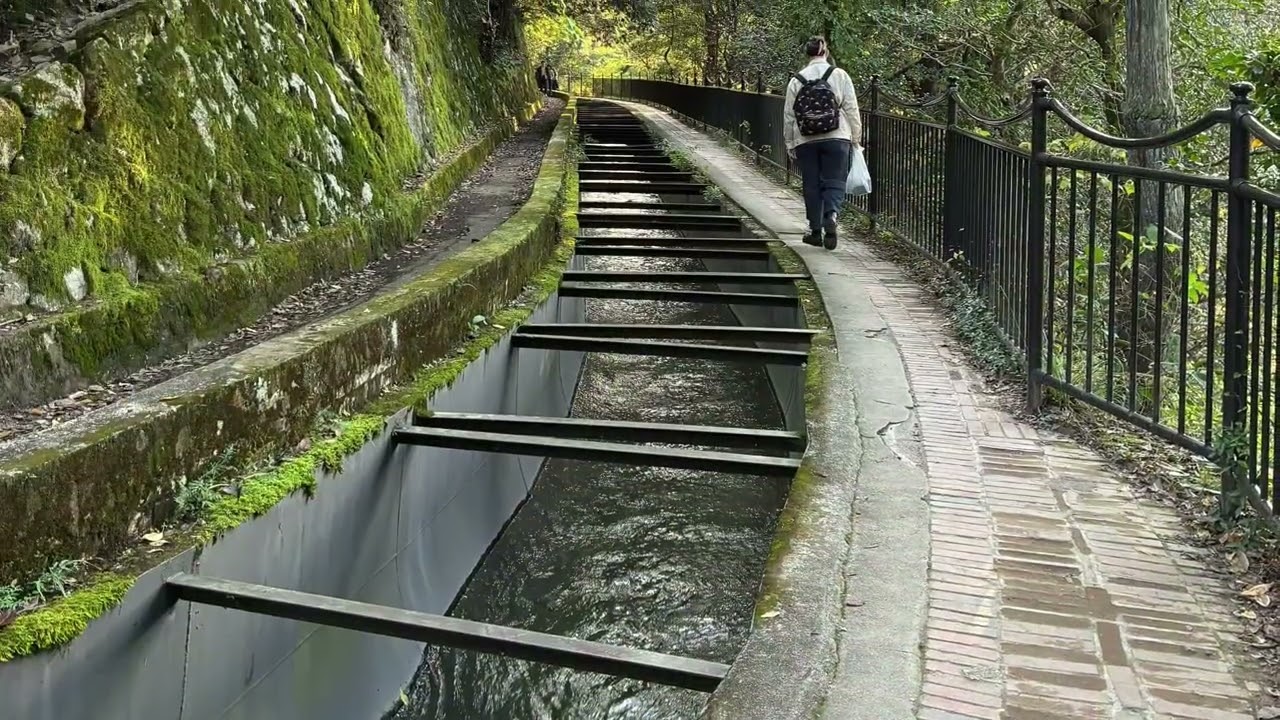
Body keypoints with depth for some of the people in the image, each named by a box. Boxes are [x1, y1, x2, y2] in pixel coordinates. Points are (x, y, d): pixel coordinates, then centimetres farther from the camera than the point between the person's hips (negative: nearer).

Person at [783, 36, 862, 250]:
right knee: (834, 182, 3)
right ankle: (831, 216, -23)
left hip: (806, 142, 1)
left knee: (812, 185, 9)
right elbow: (851, 110, 0)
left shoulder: (796, 80, 3)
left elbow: (788, 115, 5)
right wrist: (856, 138, 7)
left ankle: (816, 231, 13)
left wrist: (790, 144, 13)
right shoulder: (840, 75, 0)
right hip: (836, 139, -1)